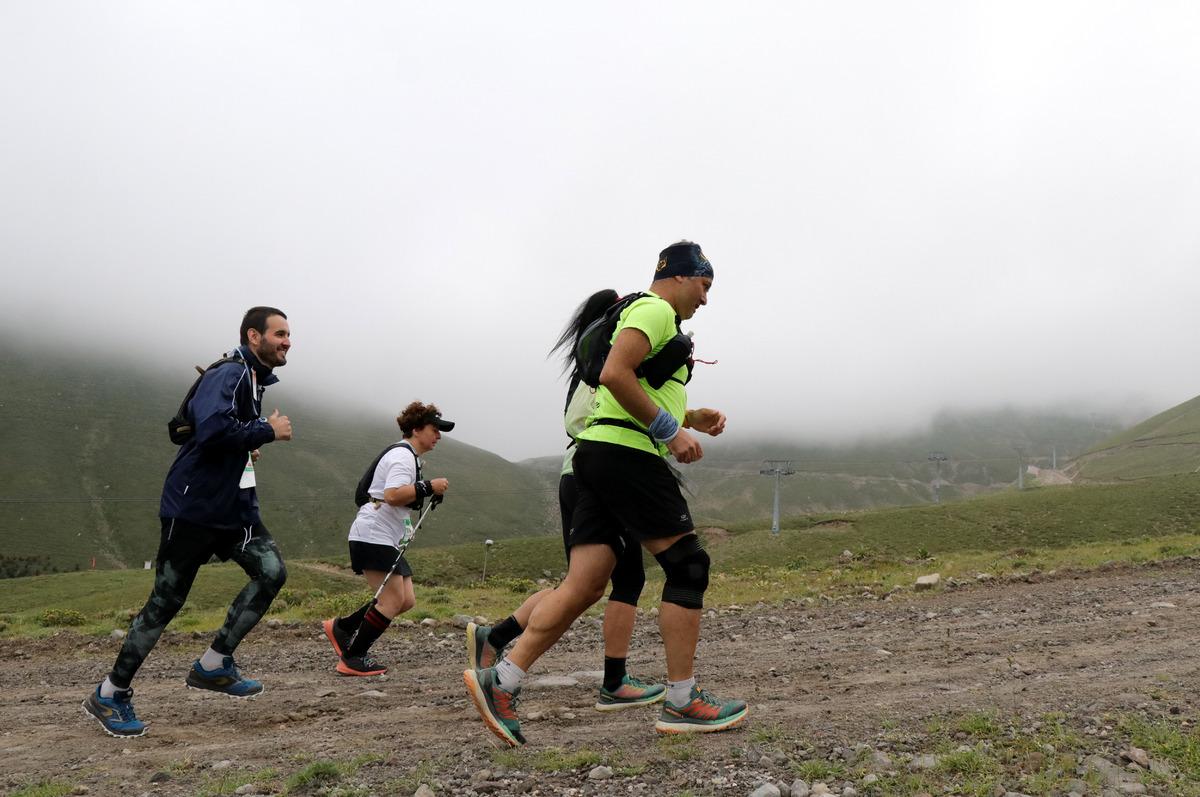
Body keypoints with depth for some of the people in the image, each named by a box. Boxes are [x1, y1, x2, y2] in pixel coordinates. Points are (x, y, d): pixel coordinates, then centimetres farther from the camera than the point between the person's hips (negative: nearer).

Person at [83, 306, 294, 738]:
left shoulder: (253, 379, 14)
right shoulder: (229, 374, -17)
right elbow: (211, 428, -34)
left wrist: (247, 444, 11)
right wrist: (267, 431, -21)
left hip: (234, 506, 9)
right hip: (193, 507, -9)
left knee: (272, 571, -8)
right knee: (166, 601, -1)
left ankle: (213, 665, 4)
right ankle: (110, 695, 15)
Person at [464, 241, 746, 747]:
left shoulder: (644, 314, 29)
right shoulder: (656, 310, -4)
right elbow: (615, 374, -20)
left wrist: (693, 417, 22)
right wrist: (671, 430, -16)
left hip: (600, 454, 10)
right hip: (626, 453, -10)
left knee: (584, 586, 2)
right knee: (687, 567, -3)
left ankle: (499, 682, -3)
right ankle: (682, 702, 1)